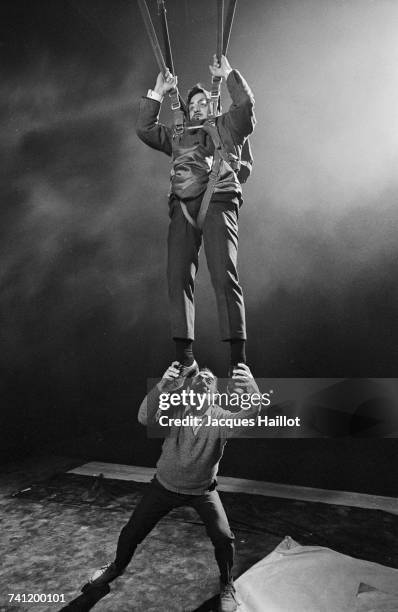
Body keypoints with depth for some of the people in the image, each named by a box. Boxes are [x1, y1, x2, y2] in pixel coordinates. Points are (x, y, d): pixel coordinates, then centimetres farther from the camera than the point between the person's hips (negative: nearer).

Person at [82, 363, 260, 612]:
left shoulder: (220, 418, -23)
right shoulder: (176, 410, -21)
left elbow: (249, 419, -43)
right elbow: (144, 418, -39)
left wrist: (252, 391, -66)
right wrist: (162, 388, -58)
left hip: (202, 490, -1)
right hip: (165, 486, 1)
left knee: (223, 537, -13)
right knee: (132, 532, 11)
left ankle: (227, 585, 20)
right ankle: (117, 567, 45)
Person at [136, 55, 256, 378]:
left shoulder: (227, 127, 23)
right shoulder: (178, 136, 32)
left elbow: (246, 103, 8)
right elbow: (144, 128, 26)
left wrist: (229, 74, 17)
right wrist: (157, 93, 26)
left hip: (218, 203, -3)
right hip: (183, 207, 4)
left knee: (225, 276, -16)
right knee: (178, 278, -10)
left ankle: (238, 360, -16)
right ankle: (185, 359, -7)